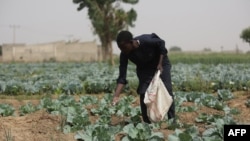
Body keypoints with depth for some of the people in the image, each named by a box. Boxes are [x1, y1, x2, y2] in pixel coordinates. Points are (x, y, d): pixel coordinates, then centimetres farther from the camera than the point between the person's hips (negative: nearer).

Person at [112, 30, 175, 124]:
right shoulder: (124, 55, -28)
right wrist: (116, 96, -38)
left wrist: (160, 64, -20)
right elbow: (122, 77, -27)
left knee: (167, 90, -6)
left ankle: (172, 119, 7)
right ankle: (147, 122, 2)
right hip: (144, 67, 2)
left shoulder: (146, 41, -38)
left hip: (160, 61, -2)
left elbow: (161, 43, -17)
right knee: (143, 92, -10)